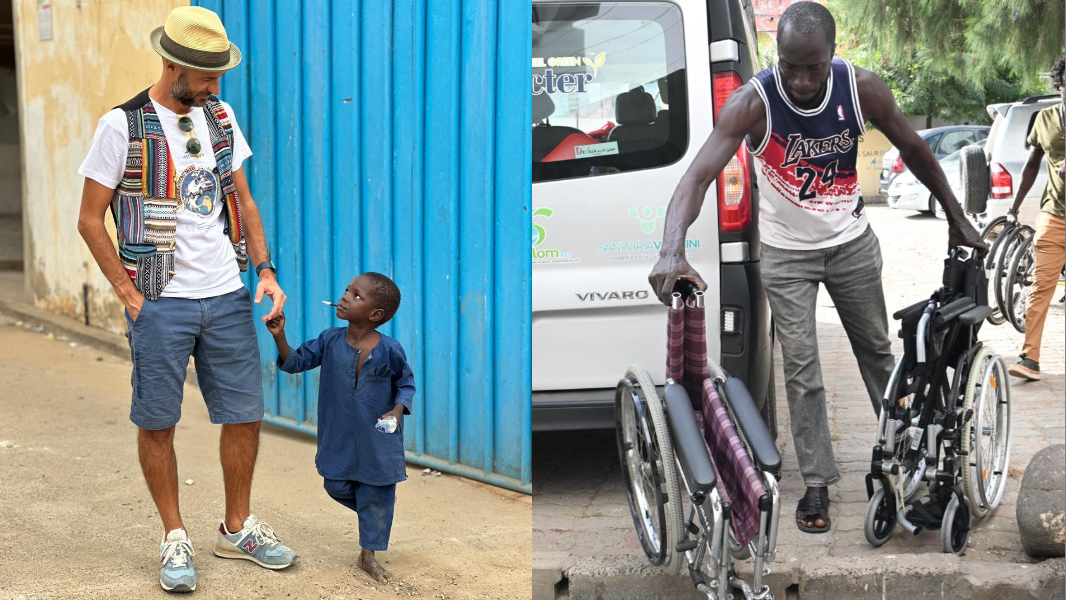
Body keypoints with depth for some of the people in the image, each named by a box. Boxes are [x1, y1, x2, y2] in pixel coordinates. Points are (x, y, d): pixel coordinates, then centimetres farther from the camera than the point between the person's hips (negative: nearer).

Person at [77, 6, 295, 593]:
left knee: (244, 413, 8)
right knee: (156, 424, 3)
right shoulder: (123, 125, -8)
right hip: (161, 303, -5)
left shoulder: (220, 116, 8)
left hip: (228, 298, 5)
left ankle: (237, 527, 24)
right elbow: (90, 220, -4)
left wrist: (265, 269, 4)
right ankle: (174, 537, 17)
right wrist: (128, 293, -7)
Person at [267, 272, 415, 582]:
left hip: (377, 440, -3)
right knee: (337, 486, 11)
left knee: (376, 496, 4)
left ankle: (369, 556, 21)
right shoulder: (330, 341, -6)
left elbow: (406, 383, -2)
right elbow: (296, 362, 0)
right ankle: (373, 513, 40)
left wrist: (397, 411, -18)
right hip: (339, 438, 3)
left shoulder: (389, 350, -15)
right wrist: (279, 336, -16)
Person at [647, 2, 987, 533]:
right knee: (800, 367, -2)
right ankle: (816, 482, 9)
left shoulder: (861, 89, -19)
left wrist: (956, 219, 3)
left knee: (876, 348, 16)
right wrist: (672, 251, -53)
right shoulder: (753, 103, -27)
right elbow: (698, 176, -37)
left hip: (851, 241, 2)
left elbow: (913, 150, -3)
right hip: (785, 252, -2)